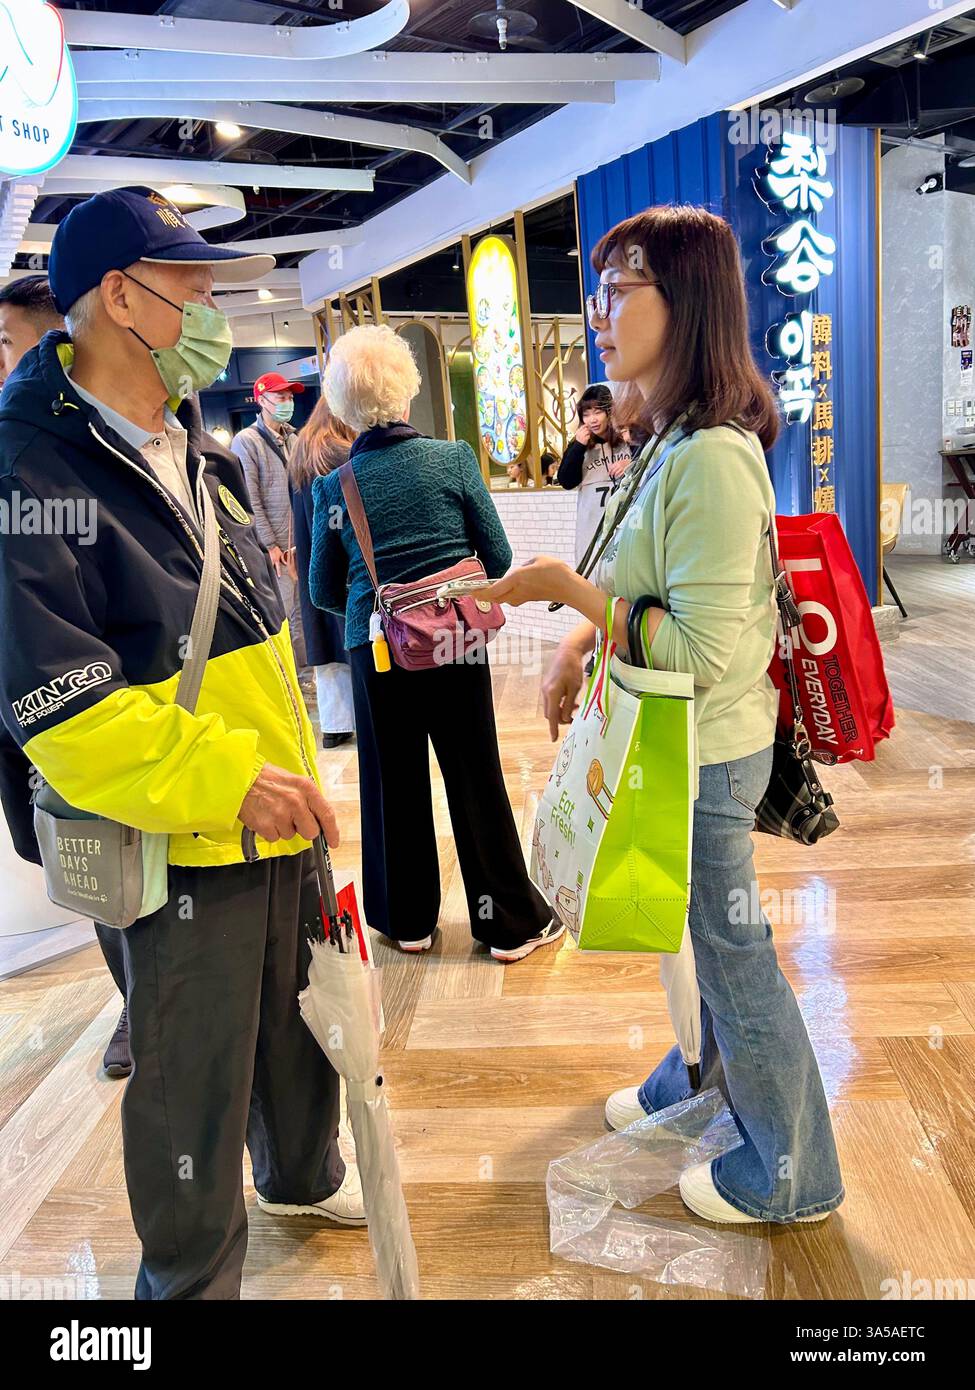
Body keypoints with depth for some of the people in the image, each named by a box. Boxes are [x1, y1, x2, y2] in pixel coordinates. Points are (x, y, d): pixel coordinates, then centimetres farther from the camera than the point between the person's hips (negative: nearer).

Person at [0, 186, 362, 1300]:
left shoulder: (195, 450, 11)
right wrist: (224, 778, -25)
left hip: (276, 818, 8)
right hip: (174, 844, -8)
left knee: (303, 1022, 25)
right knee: (193, 1085, 8)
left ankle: (304, 1172, 52)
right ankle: (190, 1278, 33)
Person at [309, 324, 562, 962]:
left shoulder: (335, 486, -3)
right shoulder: (454, 457, -5)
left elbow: (325, 590, 2)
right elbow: (498, 556, -2)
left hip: (376, 651, 0)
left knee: (394, 784, 13)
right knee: (477, 778, 9)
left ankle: (408, 919, 26)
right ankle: (512, 921, 18)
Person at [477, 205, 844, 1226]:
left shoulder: (710, 459, -26)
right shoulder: (678, 443, 6)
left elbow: (698, 654, -28)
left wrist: (564, 588, -23)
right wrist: (582, 642, -1)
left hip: (703, 757, -9)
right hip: (685, 748, 9)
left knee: (732, 951, 9)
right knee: (703, 939, 27)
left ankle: (789, 1176, 31)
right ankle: (697, 1079, 51)